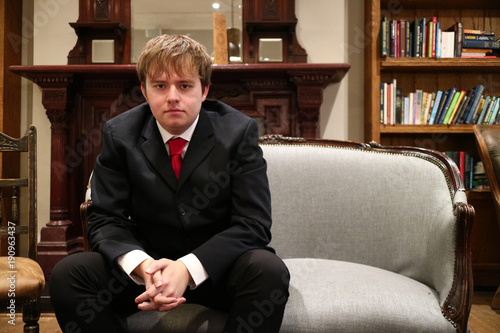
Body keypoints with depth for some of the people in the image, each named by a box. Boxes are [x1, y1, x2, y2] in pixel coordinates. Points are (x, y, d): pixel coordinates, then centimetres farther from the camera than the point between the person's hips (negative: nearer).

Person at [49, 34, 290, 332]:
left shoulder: (239, 131, -8)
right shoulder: (119, 134, -2)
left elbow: (253, 224, -14)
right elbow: (105, 219, -5)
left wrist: (188, 268, -28)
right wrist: (142, 265, -27)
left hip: (216, 267, -1)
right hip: (149, 262, 2)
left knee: (271, 271, -32)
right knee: (67, 273, -21)